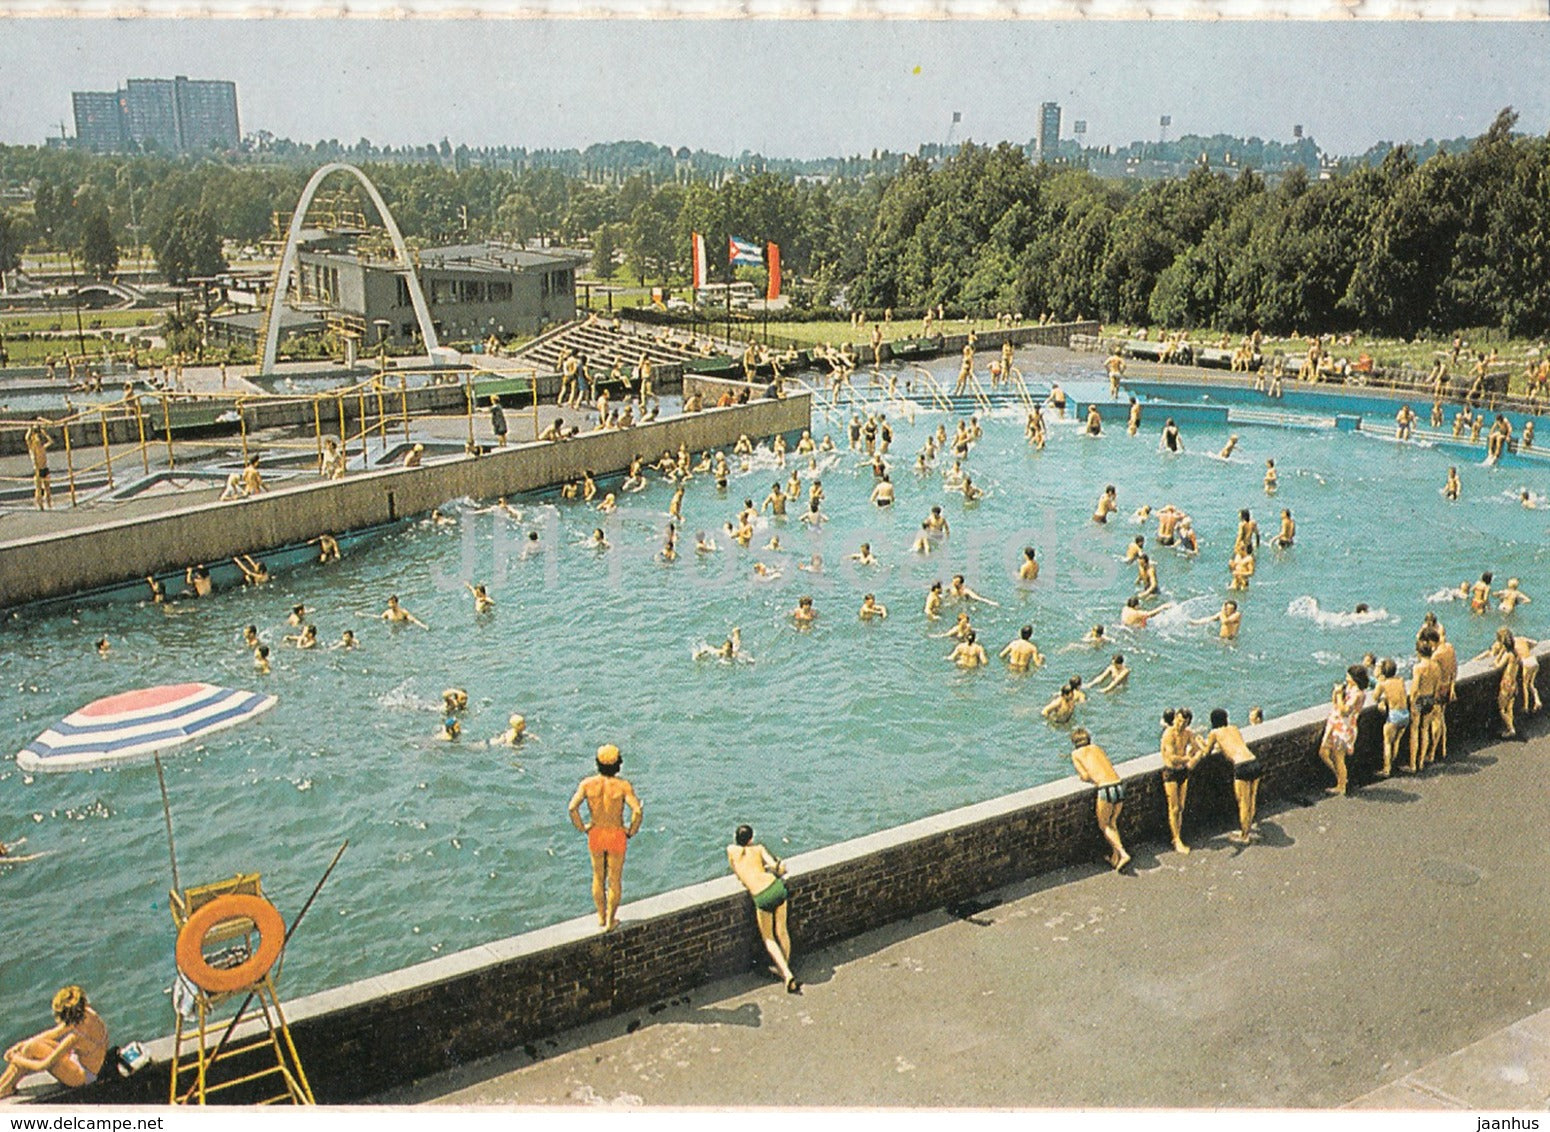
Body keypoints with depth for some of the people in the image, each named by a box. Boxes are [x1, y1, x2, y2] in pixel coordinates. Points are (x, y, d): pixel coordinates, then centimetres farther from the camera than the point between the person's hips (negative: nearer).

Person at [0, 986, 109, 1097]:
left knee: (32, 1048, -12)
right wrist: (22, 1044, 4)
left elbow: (44, 1066, -23)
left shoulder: (77, 1036, -34)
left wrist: (17, 1059, -7)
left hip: (82, 1078, -8)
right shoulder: (84, 1013, -12)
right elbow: (54, 1034, 5)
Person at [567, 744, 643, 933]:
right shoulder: (623, 785, -19)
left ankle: (601, 917, 36)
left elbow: (573, 807, -21)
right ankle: (611, 920, 26)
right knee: (615, 879, 16)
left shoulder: (587, 784, -13)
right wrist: (631, 832, -10)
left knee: (598, 877, 22)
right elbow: (638, 811, -27)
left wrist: (582, 827, -5)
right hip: (616, 835, -2)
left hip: (595, 835, 2)